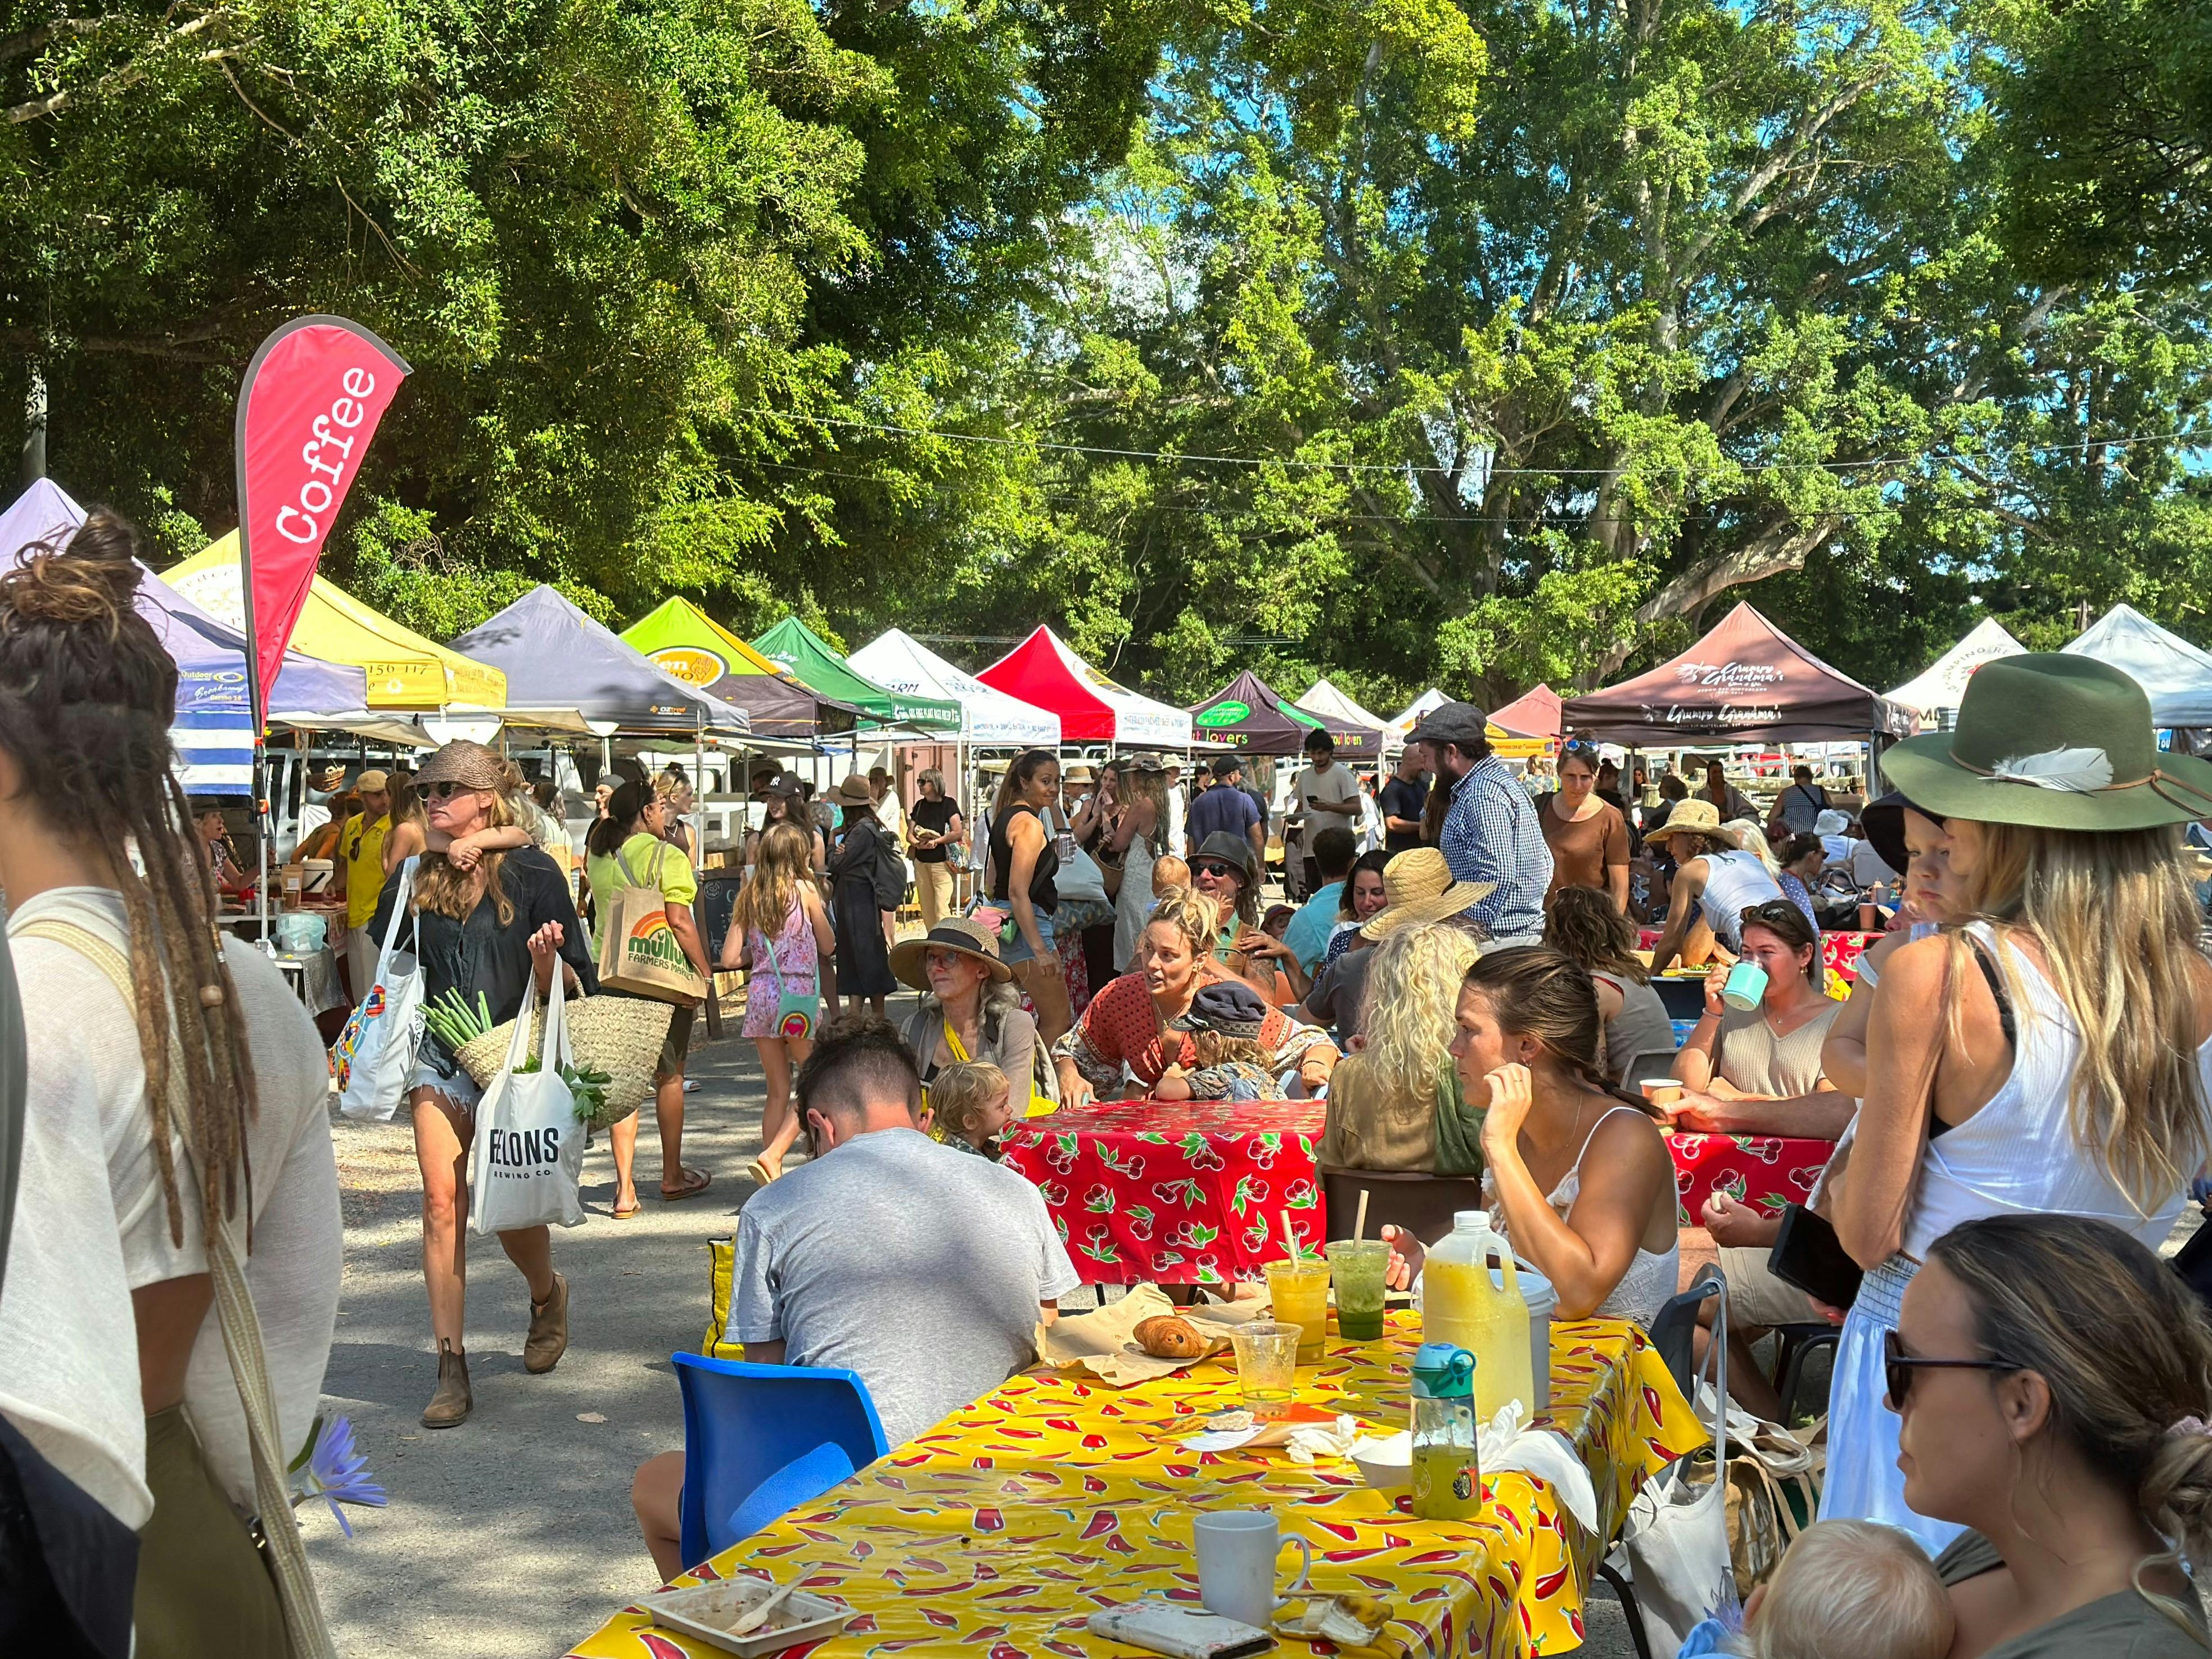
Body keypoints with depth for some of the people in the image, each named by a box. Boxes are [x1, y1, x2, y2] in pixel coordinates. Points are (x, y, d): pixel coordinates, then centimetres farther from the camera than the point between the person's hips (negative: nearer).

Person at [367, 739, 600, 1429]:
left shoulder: (531, 874, -6)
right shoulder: (417, 880, 5)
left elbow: (569, 985, -4)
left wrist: (546, 962, -24)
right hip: (440, 1057, 3)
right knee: (442, 1203, -7)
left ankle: (547, 1295, 38)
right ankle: (451, 1370, 0)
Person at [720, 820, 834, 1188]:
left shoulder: (748, 896, 6)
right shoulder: (805, 890, -4)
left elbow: (730, 958, 3)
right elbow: (828, 946, 6)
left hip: (760, 995, 5)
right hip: (798, 995, -5)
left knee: (778, 1092, 14)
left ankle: (772, 1172, 13)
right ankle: (771, 1156, -12)